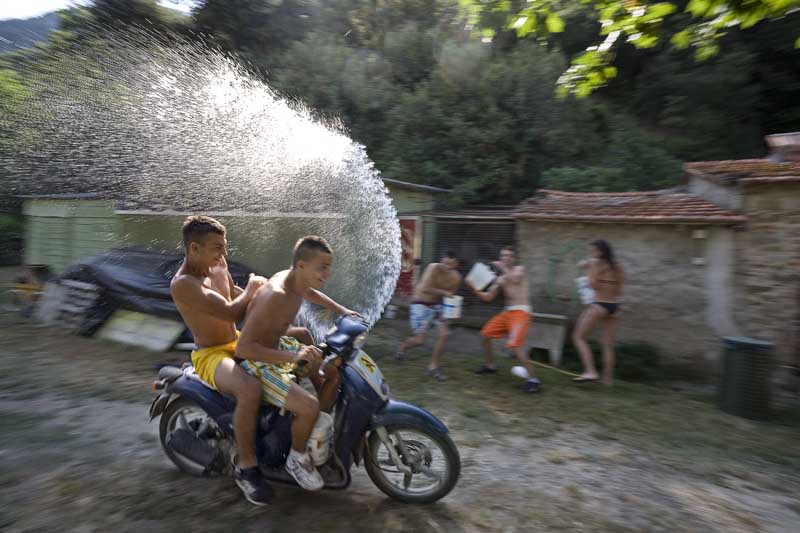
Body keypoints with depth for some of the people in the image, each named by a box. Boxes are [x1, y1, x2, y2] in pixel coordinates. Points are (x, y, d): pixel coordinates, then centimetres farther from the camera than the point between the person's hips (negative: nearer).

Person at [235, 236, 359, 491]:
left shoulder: (295, 279, -6)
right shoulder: (276, 296, -33)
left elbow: (310, 292, 21)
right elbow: (243, 348, -36)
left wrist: (341, 310, 15)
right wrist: (293, 357, -43)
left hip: (277, 346, 9)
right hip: (257, 362, -9)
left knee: (337, 369, 10)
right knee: (309, 406, -26)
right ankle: (297, 459, 4)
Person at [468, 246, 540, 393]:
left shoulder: (520, 269, 1)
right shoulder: (500, 279, 16)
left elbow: (515, 279, -24)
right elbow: (488, 297, 12)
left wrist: (502, 267, -11)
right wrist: (476, 290, -5)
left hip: (521, 312, -8)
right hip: (507, 312, 8)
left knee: (515, 345, -23)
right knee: (485, 334, 12)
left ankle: (533, 379, -16)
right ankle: (490, 365, 31)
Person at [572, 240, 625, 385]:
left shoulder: (597, 264, -8)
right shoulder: (618, 268, 12)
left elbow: (593, 285, -18)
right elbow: (619, 291, 13)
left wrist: (588, 269, -5)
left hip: (599, 305, -7)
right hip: (614, 307, 7)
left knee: (578, 337, 3)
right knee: (608, 344, 12)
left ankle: (590, 371, -8)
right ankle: (608, 377, 15)